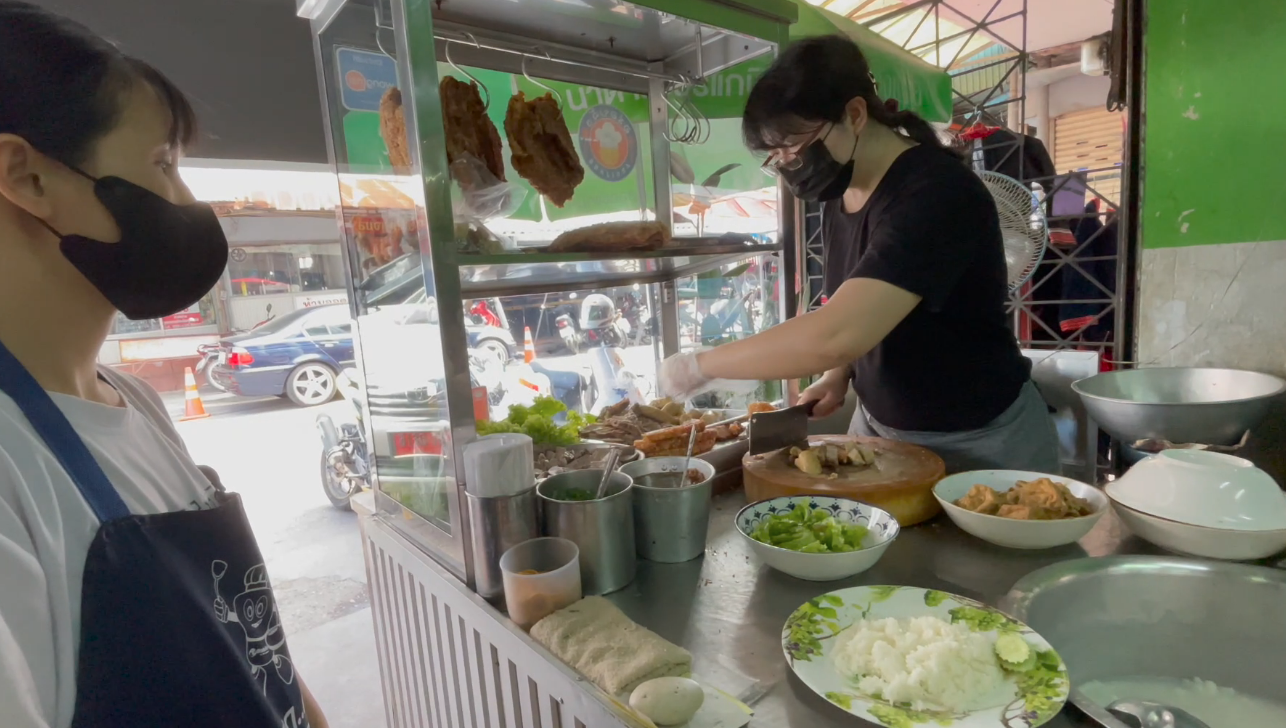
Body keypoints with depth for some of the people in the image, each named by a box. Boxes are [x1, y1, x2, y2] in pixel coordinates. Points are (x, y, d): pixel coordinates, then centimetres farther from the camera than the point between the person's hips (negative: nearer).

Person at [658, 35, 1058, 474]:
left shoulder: (937, 193, -27)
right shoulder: (839, 193, -1)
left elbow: (834, 336, -38)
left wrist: (701, 365, -28)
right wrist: (839, 375, -6)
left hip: (981, 442, -6)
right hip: (878, 427, 7)